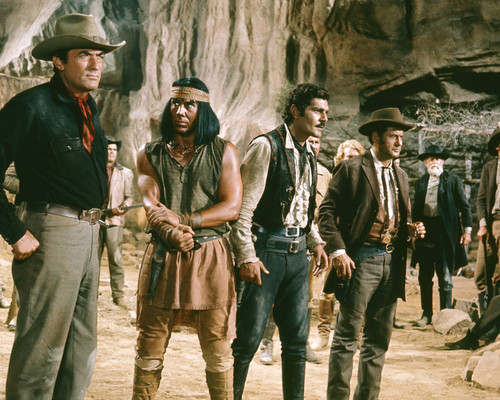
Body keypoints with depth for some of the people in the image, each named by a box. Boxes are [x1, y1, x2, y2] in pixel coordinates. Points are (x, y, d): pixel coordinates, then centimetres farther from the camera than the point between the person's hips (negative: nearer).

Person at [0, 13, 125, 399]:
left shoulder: (89, 110, 12)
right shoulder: (32, 105, -13)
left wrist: (91, 221, 16)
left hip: (88, 235, 9)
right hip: (52, 233, -8)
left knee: (82, 346, 16)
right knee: (42, 346, -3)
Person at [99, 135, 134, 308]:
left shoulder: (125, 173, 12)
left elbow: (129, 196, 11)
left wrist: (122, 207, -9)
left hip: (114, 221, -1)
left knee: (115, 259, -6)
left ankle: (118, 295, 0)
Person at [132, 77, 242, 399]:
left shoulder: (223, 152, 7)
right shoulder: (150, 154, 12)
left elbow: (232, 208, -3)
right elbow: (150, 207, -1)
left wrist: (183, 220, -13)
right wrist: (171, 233, -22)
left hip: (210, 258, -1)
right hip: (162, 257, 2)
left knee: (218, 349, 1)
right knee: (150, 346, 4)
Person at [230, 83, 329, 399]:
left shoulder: (308, 155, 15)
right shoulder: (266, 146, -8)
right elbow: (243, 206, -12)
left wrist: (315, 242, 12)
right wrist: (247, 256, -17)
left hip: (297, 254, 7)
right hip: (267, 251, -7)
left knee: (297, 339, 10)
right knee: (249, 338, -5)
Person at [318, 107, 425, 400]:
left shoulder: (401, 176, 18)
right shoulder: (351, 170, -3)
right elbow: (327, 211, -7)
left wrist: (412, 229, 4)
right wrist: (338, 251, -17)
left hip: (392, 263, 7)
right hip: (361, 260, -7)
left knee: (379, 339, 10)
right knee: (347, 337, -3)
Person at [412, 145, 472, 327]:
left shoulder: (453, 180, 3)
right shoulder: (420, 182, 14)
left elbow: (464, 206, 2)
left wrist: (467, 230, -5)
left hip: (446, 233, -4)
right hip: (425, 232, 4)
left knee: (445, 277, -1)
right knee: (424, 277, 8)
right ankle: (426, 314, 18)